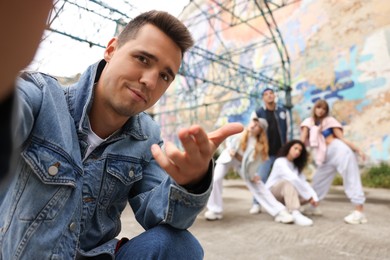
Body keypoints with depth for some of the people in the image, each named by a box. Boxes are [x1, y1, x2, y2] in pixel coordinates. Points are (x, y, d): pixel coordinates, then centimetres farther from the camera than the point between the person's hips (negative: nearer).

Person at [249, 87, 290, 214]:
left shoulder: (284, 112, 7)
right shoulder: (257, 113, -1)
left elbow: (287, 131, 12)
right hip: (265, 153, -3)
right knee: (261, 178, -7)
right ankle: (256, 204, 4)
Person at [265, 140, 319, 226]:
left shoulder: (296, 166, 13)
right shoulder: (280, 162, -13)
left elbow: (304, 182, 0)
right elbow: (293, 179, -27)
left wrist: (314, 197, -15)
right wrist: (308, 196, -25)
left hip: (283, 197, 7)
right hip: (271, 193, -7)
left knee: (309, 196, -11)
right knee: (288, 182, -35)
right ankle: (295, 214, -50)